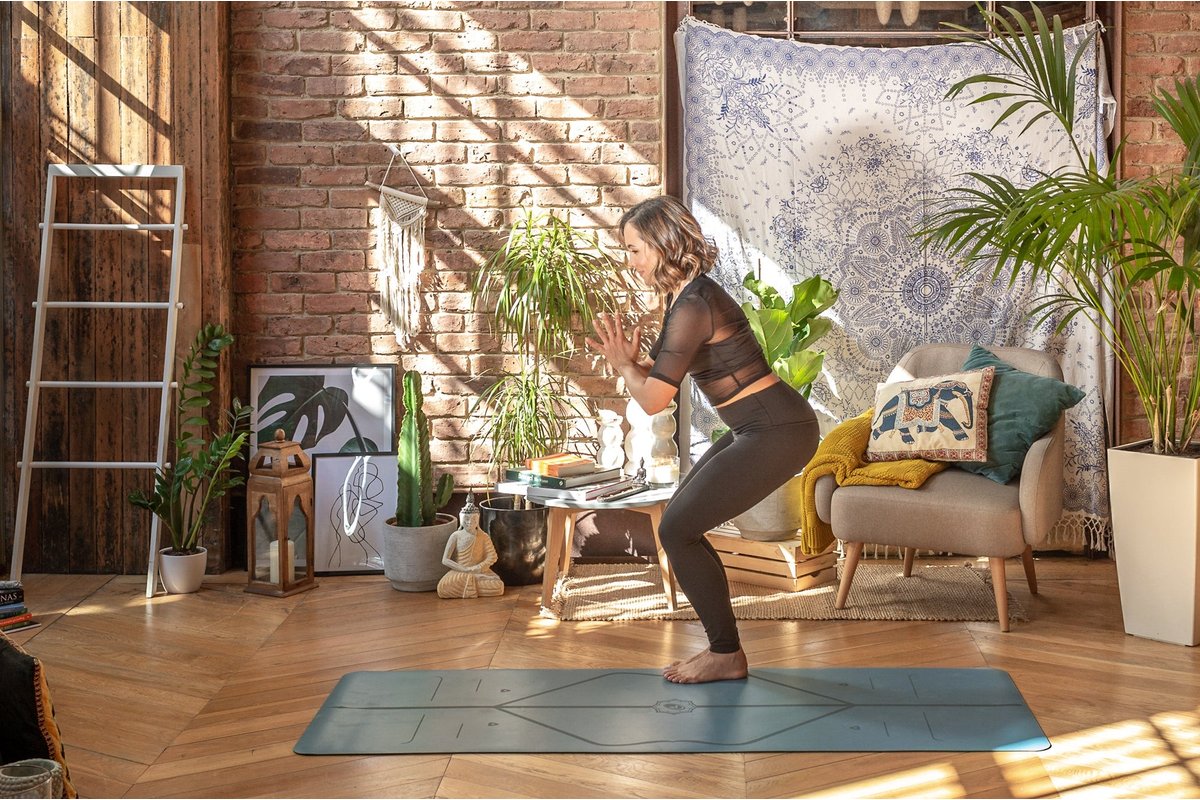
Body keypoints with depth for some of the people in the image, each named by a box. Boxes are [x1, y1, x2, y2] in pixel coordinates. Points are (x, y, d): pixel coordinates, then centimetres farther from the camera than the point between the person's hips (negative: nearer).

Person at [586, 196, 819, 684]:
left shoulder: (694, 306, -20)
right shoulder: (686, 295, 11)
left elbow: (653, 401, -19)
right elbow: (663, 378, 21)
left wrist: (625, 364, -1)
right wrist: (629, 360, 3)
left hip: (777, 434, -10)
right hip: (760, 430, 10)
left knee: (677, 530, -6)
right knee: (680, 525, 12)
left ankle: (726, 656, 5)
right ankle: (722, 647, 18)